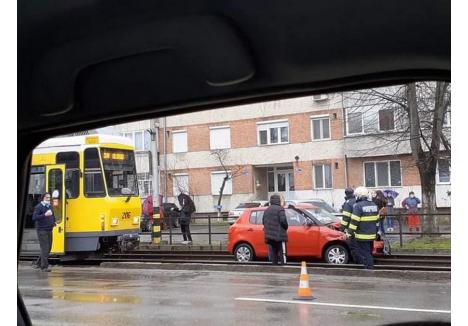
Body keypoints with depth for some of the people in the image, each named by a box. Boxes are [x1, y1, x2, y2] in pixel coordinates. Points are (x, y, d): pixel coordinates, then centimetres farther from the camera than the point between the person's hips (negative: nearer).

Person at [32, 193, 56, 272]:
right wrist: (45, 215, -28)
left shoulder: (50, 206, 14)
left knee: (48, 248, 11)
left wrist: (54, 222, 11)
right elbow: (34, 218, -19)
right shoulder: (39, 207, -8)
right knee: (44, 248, -11)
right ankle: (44, 267, -8)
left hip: (49, 230, 8)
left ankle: (38, 263, 26)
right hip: (42, 230, -8)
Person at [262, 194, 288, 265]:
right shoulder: (280, 209, -8)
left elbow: (264, 222, 16)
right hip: (279, 235, -6)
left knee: (272, 253, 9)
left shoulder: (267, 210, 15)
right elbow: (283, 220, -16)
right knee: (282, 253, -3)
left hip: (269, 236, 6)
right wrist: (286, 227, 1)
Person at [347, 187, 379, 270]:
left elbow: (354, 221, -18)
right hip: (372, 234, 8)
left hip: (362, 236, -8)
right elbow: (377, 219, 20)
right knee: (369, 252, 18)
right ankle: (370, 266, 25)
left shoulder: (358, 206, -15)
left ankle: (369, 267, -3)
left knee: (365, 254, -2)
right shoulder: (374, 205, 10)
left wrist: (351, 232, -12)